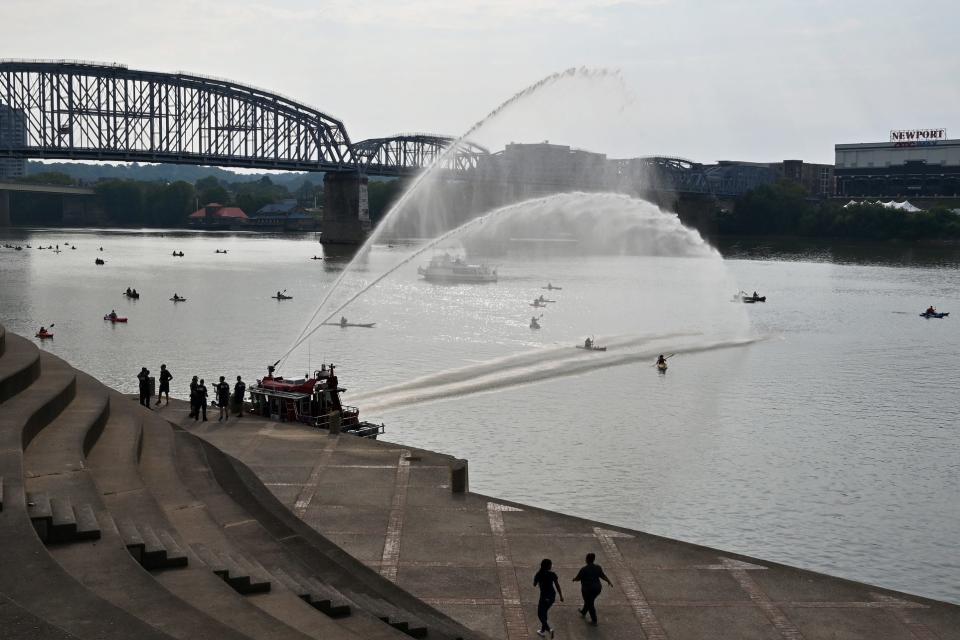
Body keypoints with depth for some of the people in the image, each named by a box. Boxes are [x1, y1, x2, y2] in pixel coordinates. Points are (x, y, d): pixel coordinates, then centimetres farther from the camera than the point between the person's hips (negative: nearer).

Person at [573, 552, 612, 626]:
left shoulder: (584, 569, -20)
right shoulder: (598, 567, -5)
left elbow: (578, 578, -10)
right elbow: (603, 576, -1)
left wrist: (574, 579, 11)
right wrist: (609, 581, 12)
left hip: (587, 589, -6)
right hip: (597, 588, 6)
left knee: (590, 604, 11)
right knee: (589, 601, 28)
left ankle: (594, 621, 17)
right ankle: (583, 613, 51)